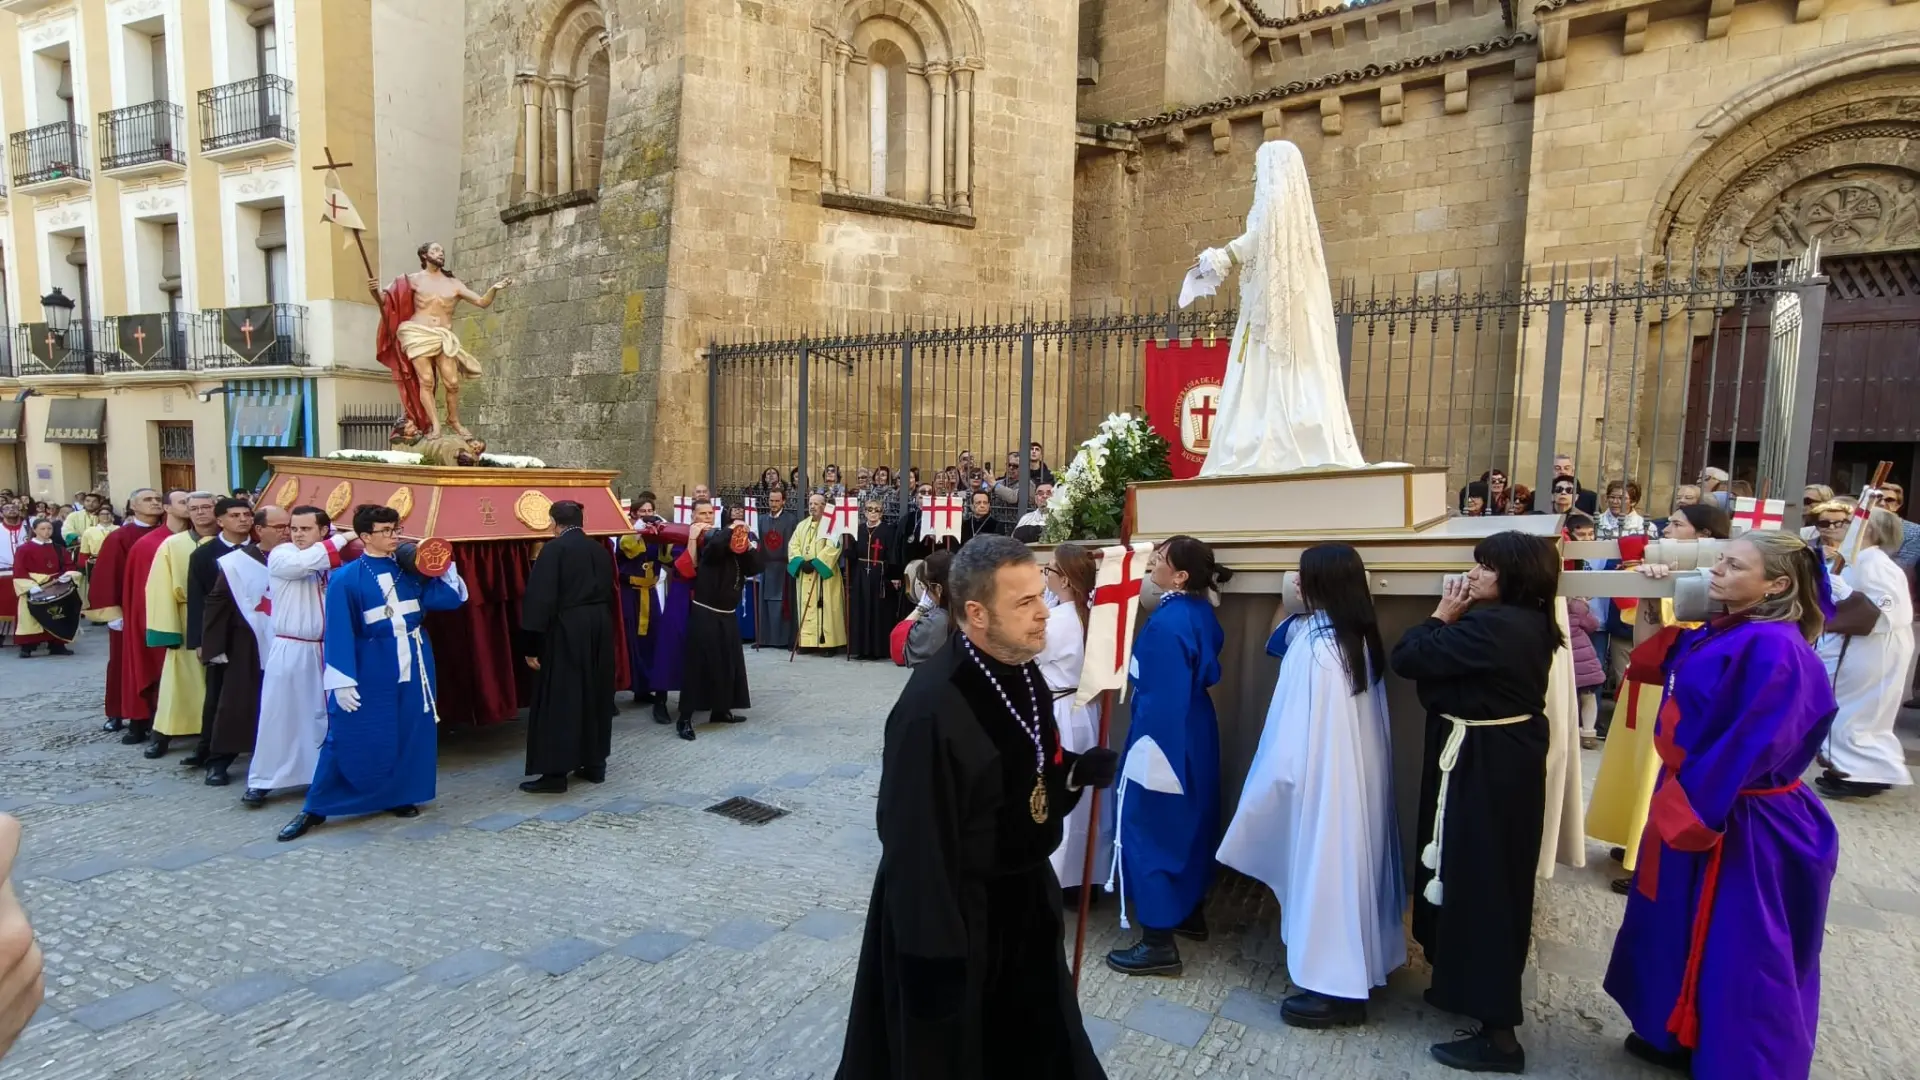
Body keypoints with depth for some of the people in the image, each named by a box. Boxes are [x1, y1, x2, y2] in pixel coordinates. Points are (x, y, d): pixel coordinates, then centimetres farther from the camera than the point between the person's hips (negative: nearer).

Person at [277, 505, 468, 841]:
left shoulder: (409, 570, 3)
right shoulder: (346, 579, -8)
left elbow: (452, 599, 0)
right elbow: (339, 633, -11)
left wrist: (442, 567, -11)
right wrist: (342, 681, -15)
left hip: (413, 664, 4)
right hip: (370, 670, -4)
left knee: (410, 734, 9)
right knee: (349, 739, 0)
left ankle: (399, 797, 24)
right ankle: (315, 809, 13)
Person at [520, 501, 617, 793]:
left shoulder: (553, 549, -11)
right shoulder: (600, 550, 9)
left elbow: (540, 597, -15)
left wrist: (531, 645, -13)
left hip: (565, 632, -6)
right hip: (599, 629, 7)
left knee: (558, 700, 0)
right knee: (595, 695, 14)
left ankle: (555, 773, 1)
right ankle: (594, 765, 20)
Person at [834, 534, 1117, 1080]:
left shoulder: (1022, 673, -3)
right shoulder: (930, 710, -31)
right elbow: (916, 848, -27)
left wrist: (1076, 773, -5)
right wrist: (936, 956, -22)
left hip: (1025, 897, 8)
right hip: (953, 912, -8)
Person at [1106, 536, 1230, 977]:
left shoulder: (1166, 625, -26)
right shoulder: (1201, 611, 2)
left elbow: (1161, 697, -25)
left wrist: (1142, 749, -18)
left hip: (1164, 738, -9)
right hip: (1195, 734, 9)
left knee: (1149, 829, 1)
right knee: (1188, 821, 21)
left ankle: (1158, 942, 8)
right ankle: (1190, 913, 37)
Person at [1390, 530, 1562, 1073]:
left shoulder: (1492, 625, -25)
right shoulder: (1531, 623, 6)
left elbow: (1408, 658, -21)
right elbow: (1451, 663, 12)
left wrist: (1442, 616, -9)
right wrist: (1455, 621, 0)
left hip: (1482, 766, -10)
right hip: (1509, 758, 10)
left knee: (1477, 882, -1)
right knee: (1493, 879, 20)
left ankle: (1498, 1032, 8)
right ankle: (1469, 985, 37)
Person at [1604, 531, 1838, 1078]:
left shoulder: (1774, 649, -24)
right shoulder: (1725, 633, 4)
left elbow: (1745, 748, -26)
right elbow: (1664, 665, 17)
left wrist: (1691, 806, -20)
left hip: (1739, 825, -10)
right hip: (1696, 802, 10)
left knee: (1734, 950, 6)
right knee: (1682, 930, 21)